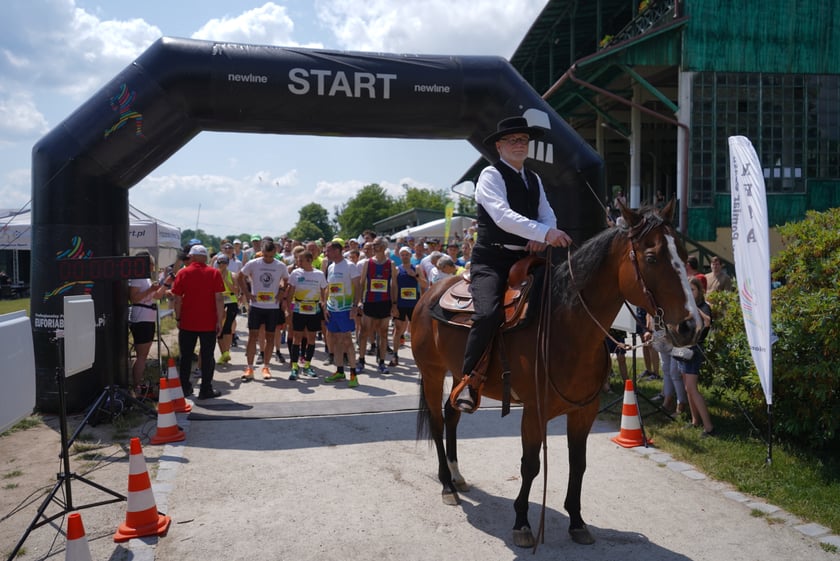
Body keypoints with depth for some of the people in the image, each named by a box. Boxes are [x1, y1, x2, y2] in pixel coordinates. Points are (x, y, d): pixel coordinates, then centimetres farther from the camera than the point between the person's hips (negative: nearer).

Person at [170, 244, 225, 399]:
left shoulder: (183, 273, -1)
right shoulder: (214, 273, -3)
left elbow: (177, 299, -2)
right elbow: (219, 298, -7)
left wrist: (178, 318, 7)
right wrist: (220, 320, -4)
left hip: (187, 323, 1)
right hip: (209, 323, -1)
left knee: (186, 356, 13)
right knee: (207, 356, 5)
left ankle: (184, 387, 20)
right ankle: (206, 389, 5)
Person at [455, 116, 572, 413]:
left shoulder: (534, 179, 19)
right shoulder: (491, 175, -5)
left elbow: (547, 215, 12)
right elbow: (503, 216, -21)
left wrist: (541, 238, -13)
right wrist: (545, 233, -31)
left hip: (525, 258, 8)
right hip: (492, 260, -7)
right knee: (489, 313, -29)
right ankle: (468, 381, -15)